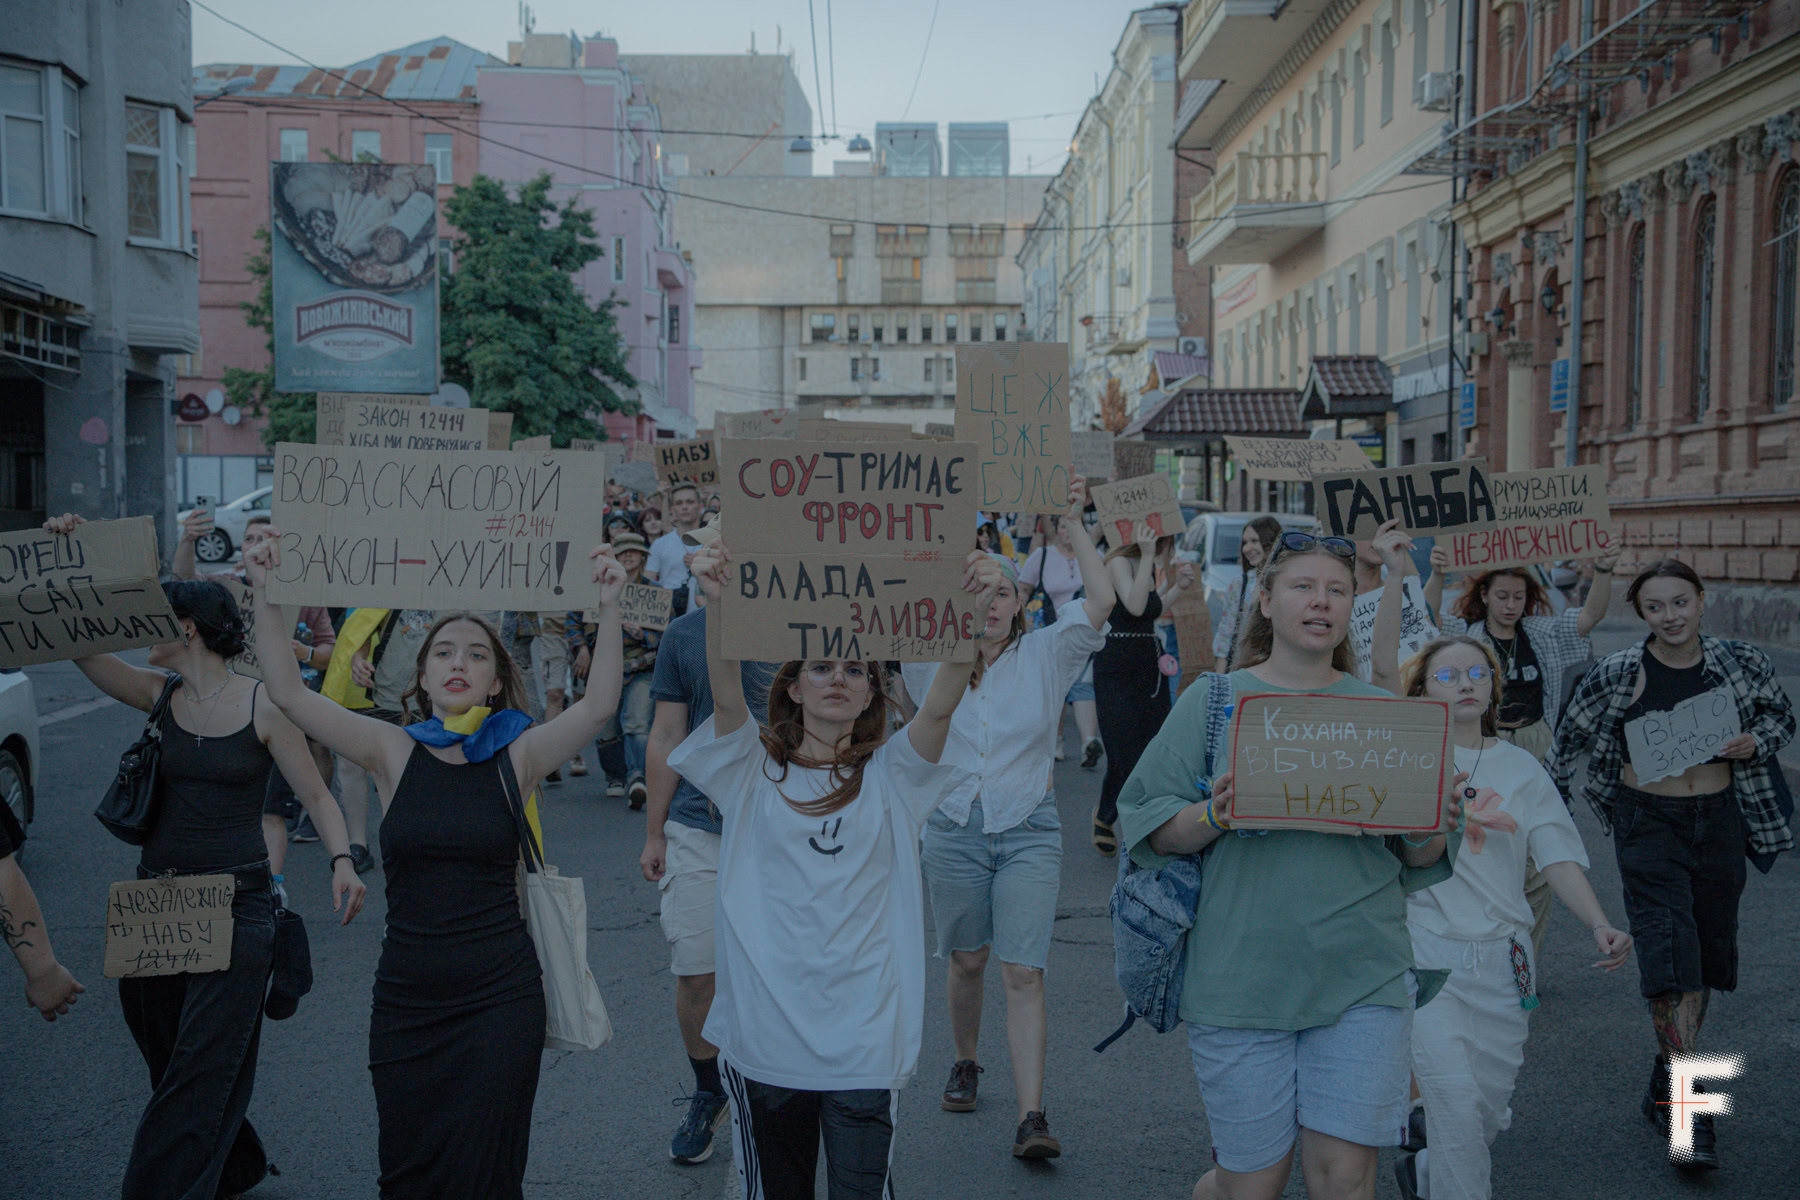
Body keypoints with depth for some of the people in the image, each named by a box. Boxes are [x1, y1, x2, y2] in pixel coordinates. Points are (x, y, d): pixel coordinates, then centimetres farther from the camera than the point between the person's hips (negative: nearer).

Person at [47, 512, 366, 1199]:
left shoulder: (263, 705, -6)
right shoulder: (161, 696, 5)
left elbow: (315, 794, -3)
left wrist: (341, 861, -17)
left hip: (238, 905, -5)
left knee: (200, 1071, -7)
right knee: (166, 1059, 16)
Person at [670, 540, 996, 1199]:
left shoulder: (889, 775, 3)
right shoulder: (756, 771, 3)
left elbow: (941, 703, -14)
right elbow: (728, 695, -16)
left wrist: (973, 614, -32)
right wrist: (718, 606, -34)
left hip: (863, 1035, 0)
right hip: (764, 1028, 1)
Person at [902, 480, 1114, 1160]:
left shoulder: (1046, 655, -1)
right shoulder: (934, 659, 2)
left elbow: (1102, 600, -13)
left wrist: (1073, 523, -15)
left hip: (1029, 831, -1)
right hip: (954, 829, 2)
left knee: (1024, 972, -7)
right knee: (967, 962, 13)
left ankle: (1031, 1117, -6)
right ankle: (965, 1061, 40)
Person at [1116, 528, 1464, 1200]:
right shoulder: (1213, 699, 3)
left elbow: (1415, 860, 12)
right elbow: (1148, 828, 0)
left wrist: (1439, 826, -8)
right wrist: (1213, 816, -18)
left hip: (1362, 975, 2)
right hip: (1240, 974, -2)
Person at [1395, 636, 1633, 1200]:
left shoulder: (1521, 767, 6)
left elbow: (1559, 855, -2)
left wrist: (1599, 925, -17)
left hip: (1503, 959, 4)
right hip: (1427, 953, -4)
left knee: (1490, 1107, 12)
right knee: (1456, 1105, -11)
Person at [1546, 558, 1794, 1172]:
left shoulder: (1743, 664, -2)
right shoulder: (1616, 674, -9)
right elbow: (1571, 736, 4)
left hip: (1719, 818, 3)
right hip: (1648, 821, -3)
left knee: (1707, 954, 12)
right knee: (1671, 958, -12)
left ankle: (1664, 1084, 30)